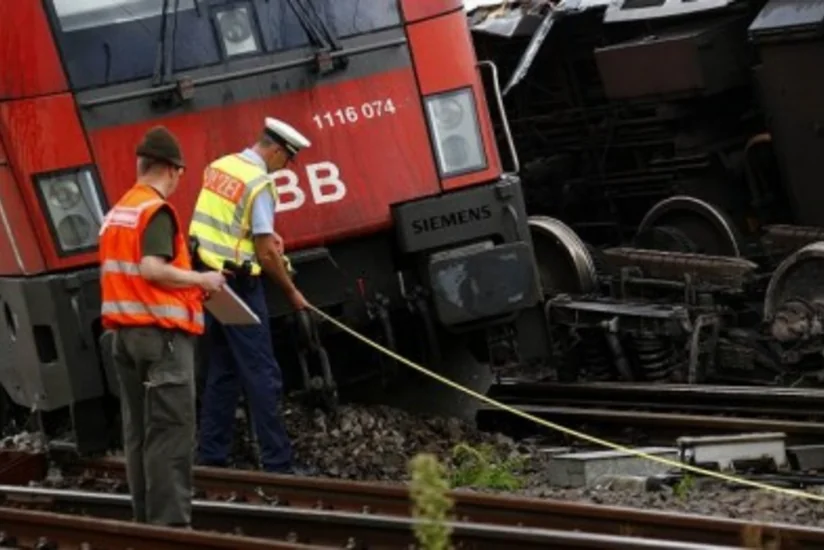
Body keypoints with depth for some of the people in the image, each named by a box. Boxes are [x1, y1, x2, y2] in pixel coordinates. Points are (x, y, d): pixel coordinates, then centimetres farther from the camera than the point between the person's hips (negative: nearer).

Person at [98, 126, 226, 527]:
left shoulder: (116, 212, 15)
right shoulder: (157, 211, -11)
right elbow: (152, 269, -22)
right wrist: (201, 279, -10)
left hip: (126, 329, 9)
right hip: (162, 331, -9)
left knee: (138, 430, 10)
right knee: (171, 431, -7)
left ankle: (146, 519, 14)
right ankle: (170, 522, -9)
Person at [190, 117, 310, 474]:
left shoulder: (219, 166, 9)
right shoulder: (260, 183, -16)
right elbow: (266, 253, -16)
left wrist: (266, 235, 13)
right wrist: (291, 293, -4)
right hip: (237, 285, -8)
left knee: (222, 371, 15)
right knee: (262, 375, -4)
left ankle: (211, 457, 16)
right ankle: (277, 464, -3)